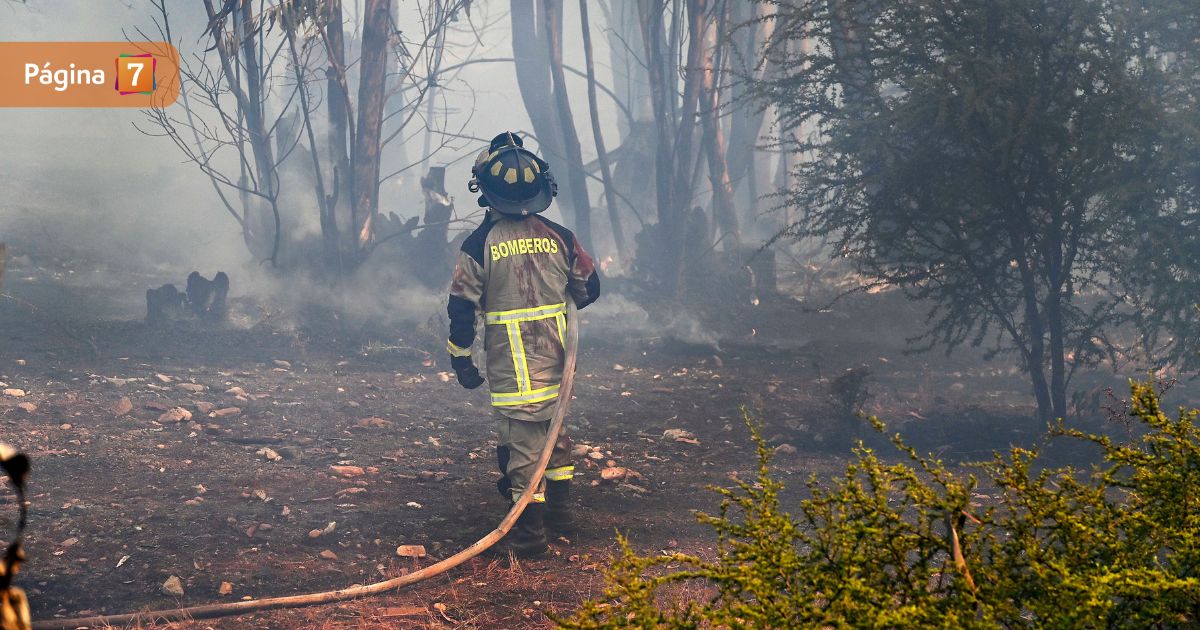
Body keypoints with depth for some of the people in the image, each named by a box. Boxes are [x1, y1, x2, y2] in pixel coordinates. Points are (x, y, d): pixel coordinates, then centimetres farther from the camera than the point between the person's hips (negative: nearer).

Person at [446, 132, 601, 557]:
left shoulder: (479, 244, -9)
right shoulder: (559, 237, 1)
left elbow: (462, 307, -6)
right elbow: (589, 288, 12)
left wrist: (461, 358, 5)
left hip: (510, 362, -4)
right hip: (557, 355, 4)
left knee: (523, 437, 0)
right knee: (556, 426, 22)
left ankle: (530, 532, 1)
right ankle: (560, 508, 32)